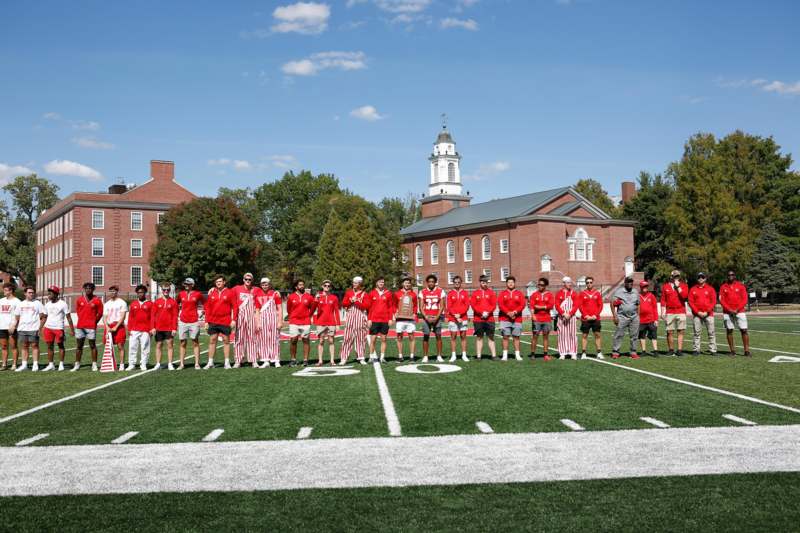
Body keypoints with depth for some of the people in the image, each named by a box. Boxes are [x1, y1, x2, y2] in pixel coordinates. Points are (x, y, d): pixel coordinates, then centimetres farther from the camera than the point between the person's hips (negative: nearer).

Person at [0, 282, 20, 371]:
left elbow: (17, 315, -8)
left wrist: (13, 325, -18)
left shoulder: (16, 301, -3)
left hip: (12, 327, -6)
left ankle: (14, 364, 0)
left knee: (13, 346, -3)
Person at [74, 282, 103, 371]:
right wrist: (82, 320, 15)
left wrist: (94, 322, 6)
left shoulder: (97, 300, -2)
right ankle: (77, 364, 15)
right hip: (80, 326, 3)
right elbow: (77, 310, 19)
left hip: (91, 327, -3)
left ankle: (94, 365, 5)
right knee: (79, 346, 8)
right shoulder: (79, 299, 6)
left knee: (93, 345, 0)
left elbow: (100, 313, 5)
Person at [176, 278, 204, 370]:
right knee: (183, 343, 5)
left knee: (195, 342, 1)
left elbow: (201, 306, 12)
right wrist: (177, 318, 14)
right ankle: (181, 364, 9)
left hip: (194, 322, -2)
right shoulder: (181, 294, 8)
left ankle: (197, 363, 2)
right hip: (183, 322, 2)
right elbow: (176, 306, 19)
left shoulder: (198, 294, 1)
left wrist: (200, 318, 7)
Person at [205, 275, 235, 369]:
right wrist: (206, 321, 4)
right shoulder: (211, 293, 7)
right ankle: (210, 362, 12)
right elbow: (207, 307, 8)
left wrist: (233, 320, -8)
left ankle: (227, 362, 10)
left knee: (226, 341, 5)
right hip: (213, 321, 3)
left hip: (226, 322, -3)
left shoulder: (229, 292, -1)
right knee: (212, 341, 5)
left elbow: (234, 306, -2)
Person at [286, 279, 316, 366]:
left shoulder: (309, 297, 4)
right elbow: (288, 310, 14)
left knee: (306, 340, 2)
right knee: (293, 340, -3)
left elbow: (312, 308, 15)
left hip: (306, 322, 1)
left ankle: (305, 360, 7)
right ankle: (293, 359, 6)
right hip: (294, 322, -1)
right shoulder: (291, 297, 2)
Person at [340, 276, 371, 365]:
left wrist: (356, 301, -13)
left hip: (360, 318, -1)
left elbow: (366, 306, -7)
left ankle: (361, 358, 10)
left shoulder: (364, 294, 4)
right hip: (350, 318, 1)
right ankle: (343, 358, -1)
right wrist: (351, 301, -10)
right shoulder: (348, 292, 12)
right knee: (347, 337, -2)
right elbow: (343, 303, 7)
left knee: (361, 338, 2)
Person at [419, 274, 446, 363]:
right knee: (426, 336, -1)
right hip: (426, 317, 0)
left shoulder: (440, 291, 3)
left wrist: (436, 317, -10)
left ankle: (439, 356, 5)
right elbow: (421, 307, 3)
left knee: (438, 336, 0)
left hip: (437, 317, 0)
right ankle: (425, 356, 4)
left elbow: (442, 306, 0)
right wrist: (426, 317, -10)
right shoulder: (422, 292, 4)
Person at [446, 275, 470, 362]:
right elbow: (449, 307, 0)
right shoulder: (450, 293, 5)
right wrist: (455, 315, -12)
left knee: (463, 336, 4)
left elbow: (467, 306, 0)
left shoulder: (465, 293, 7)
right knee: (453, 336, 1)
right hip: (452, 318, -1)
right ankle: (453, 356, 5)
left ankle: (464, 355, 9)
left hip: (463, 318, 1)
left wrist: (460, 314, -12)